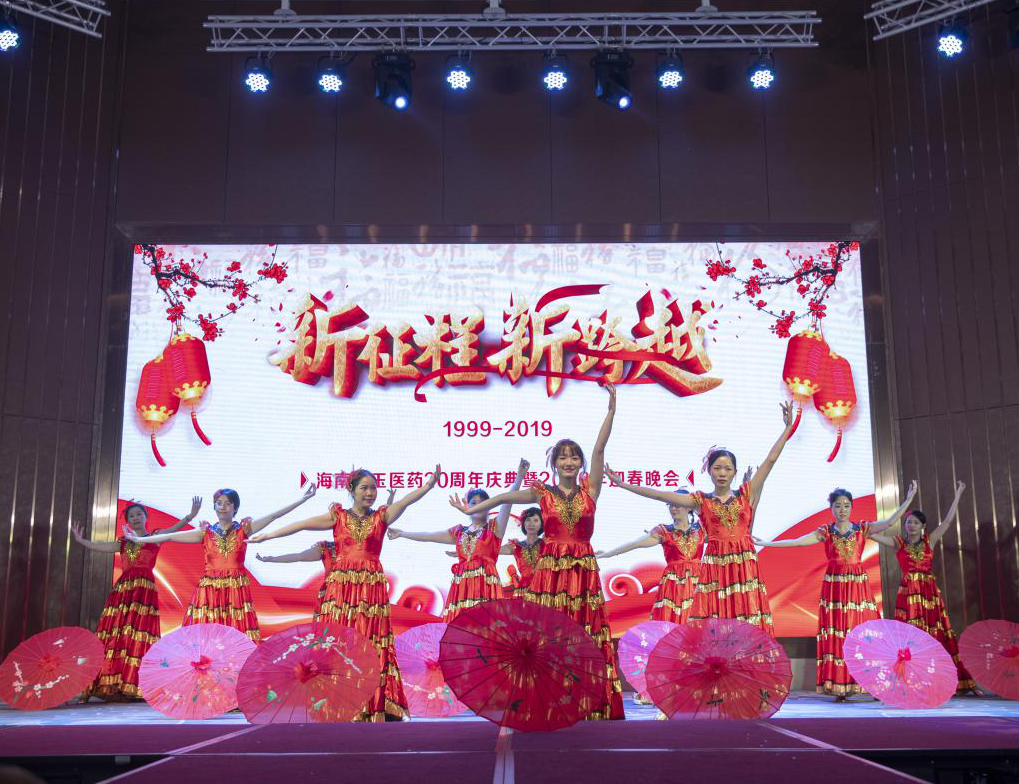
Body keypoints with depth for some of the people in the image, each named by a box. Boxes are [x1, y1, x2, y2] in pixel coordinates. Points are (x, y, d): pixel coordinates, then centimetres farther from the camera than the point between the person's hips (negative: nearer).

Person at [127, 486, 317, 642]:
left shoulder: (244, 528, 4)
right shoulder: (205, 532, 8)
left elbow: (274, 515, -2)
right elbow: (170, 536, 6)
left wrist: (302, 499, -8)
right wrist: (137, 539, 3)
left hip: (236, 591, -1)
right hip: (209, 590, 1)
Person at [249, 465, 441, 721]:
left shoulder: (382, 516, 8)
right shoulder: (337, 516, 9)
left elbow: (408, 500, -6)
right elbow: (301, 525, 8)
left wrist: (430, 483, -21)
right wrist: (267, 536, 8)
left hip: (372, 589, 0)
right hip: (341, 587, 0)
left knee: (372, 647, -4)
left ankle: (374, 707, 0)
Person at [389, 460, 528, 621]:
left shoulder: (494, 528, 8)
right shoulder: (458, 532, 19)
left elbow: (507, 501, -4)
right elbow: (428, 536, 23)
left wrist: (519, 476, -15)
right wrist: (401, 533, 27)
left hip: (486, 584, -4)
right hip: (461, 585, 4)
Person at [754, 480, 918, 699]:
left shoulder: (863, 529, 6)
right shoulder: (825, 532, 4)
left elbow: (890, 521, -2)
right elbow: (795, 542, -1)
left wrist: (908, 499, -8)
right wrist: (765, 544, -8)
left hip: (858, 585, 0)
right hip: (834, 586, 0)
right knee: (835, 637, -3)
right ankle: (839, 688, -1)